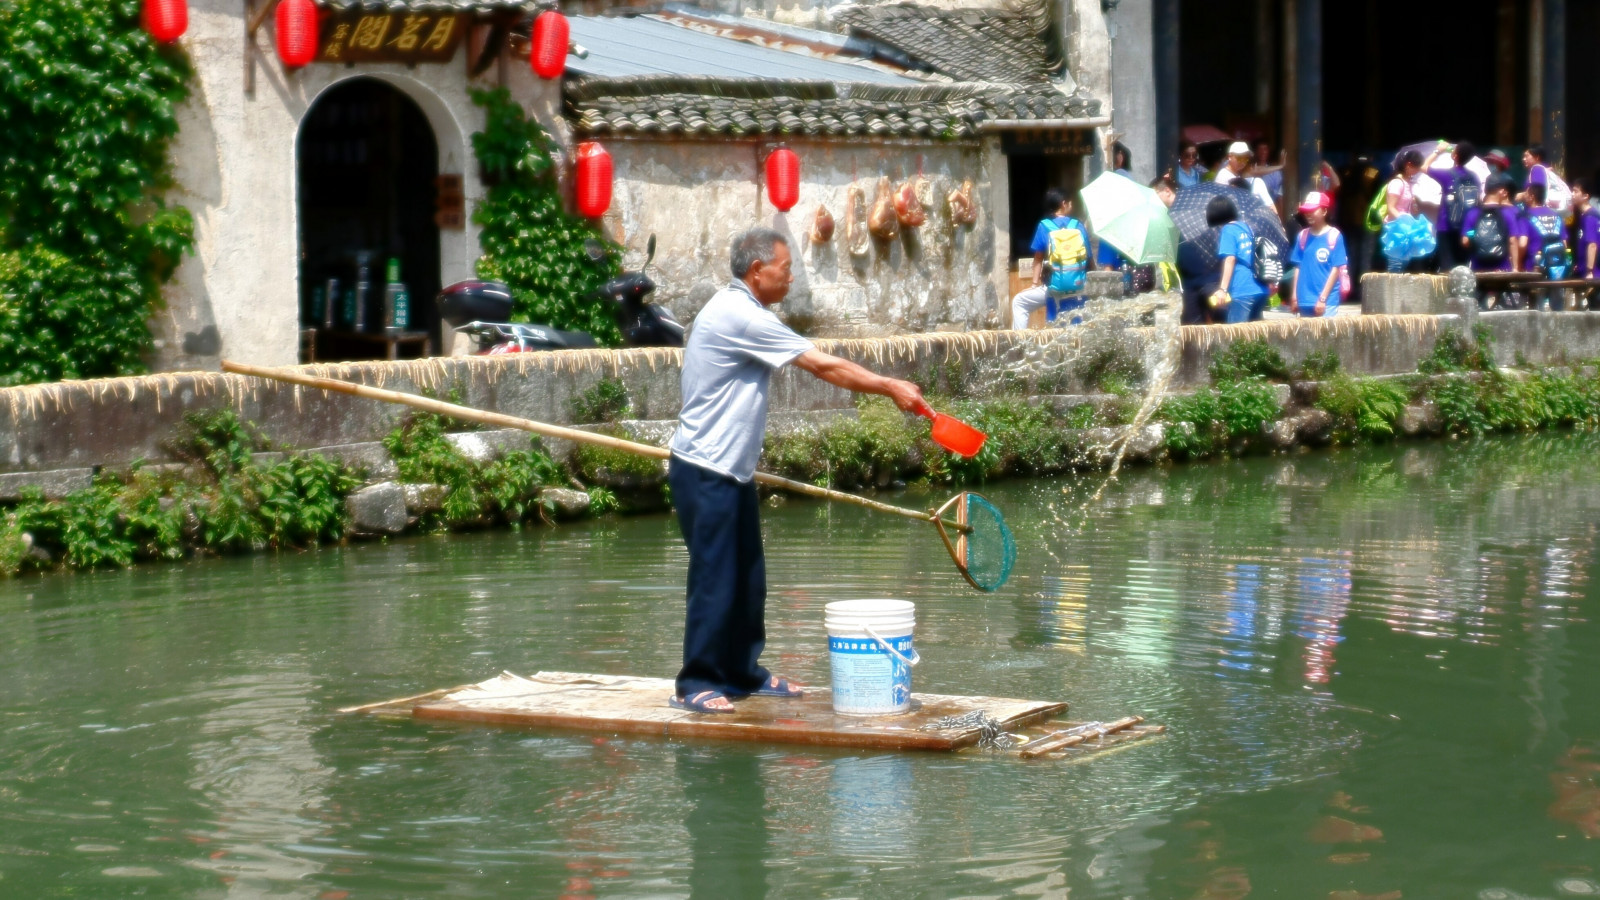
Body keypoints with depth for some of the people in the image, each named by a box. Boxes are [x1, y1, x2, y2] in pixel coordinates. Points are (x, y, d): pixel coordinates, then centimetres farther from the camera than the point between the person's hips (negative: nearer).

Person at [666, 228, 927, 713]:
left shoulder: (738, 312, 14)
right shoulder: (740, 316, -19)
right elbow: (824, 366, -17)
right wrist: (891, 387, -10)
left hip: (731, 472, 10)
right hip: (706, 473, -10)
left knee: (747, 579, 13)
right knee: (714, 580, -6)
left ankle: (743, 671, 21)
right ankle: (695, 685, 0)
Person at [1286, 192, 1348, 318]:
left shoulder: (1334, 236, -6)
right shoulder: (1302, 236, 9)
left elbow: (1336, 269, -7)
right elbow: (1298, 266, 13)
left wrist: (1322, 298, -11)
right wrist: (1294, 295, 7)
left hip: (1327, 302, -5)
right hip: (1304, 301, 5)